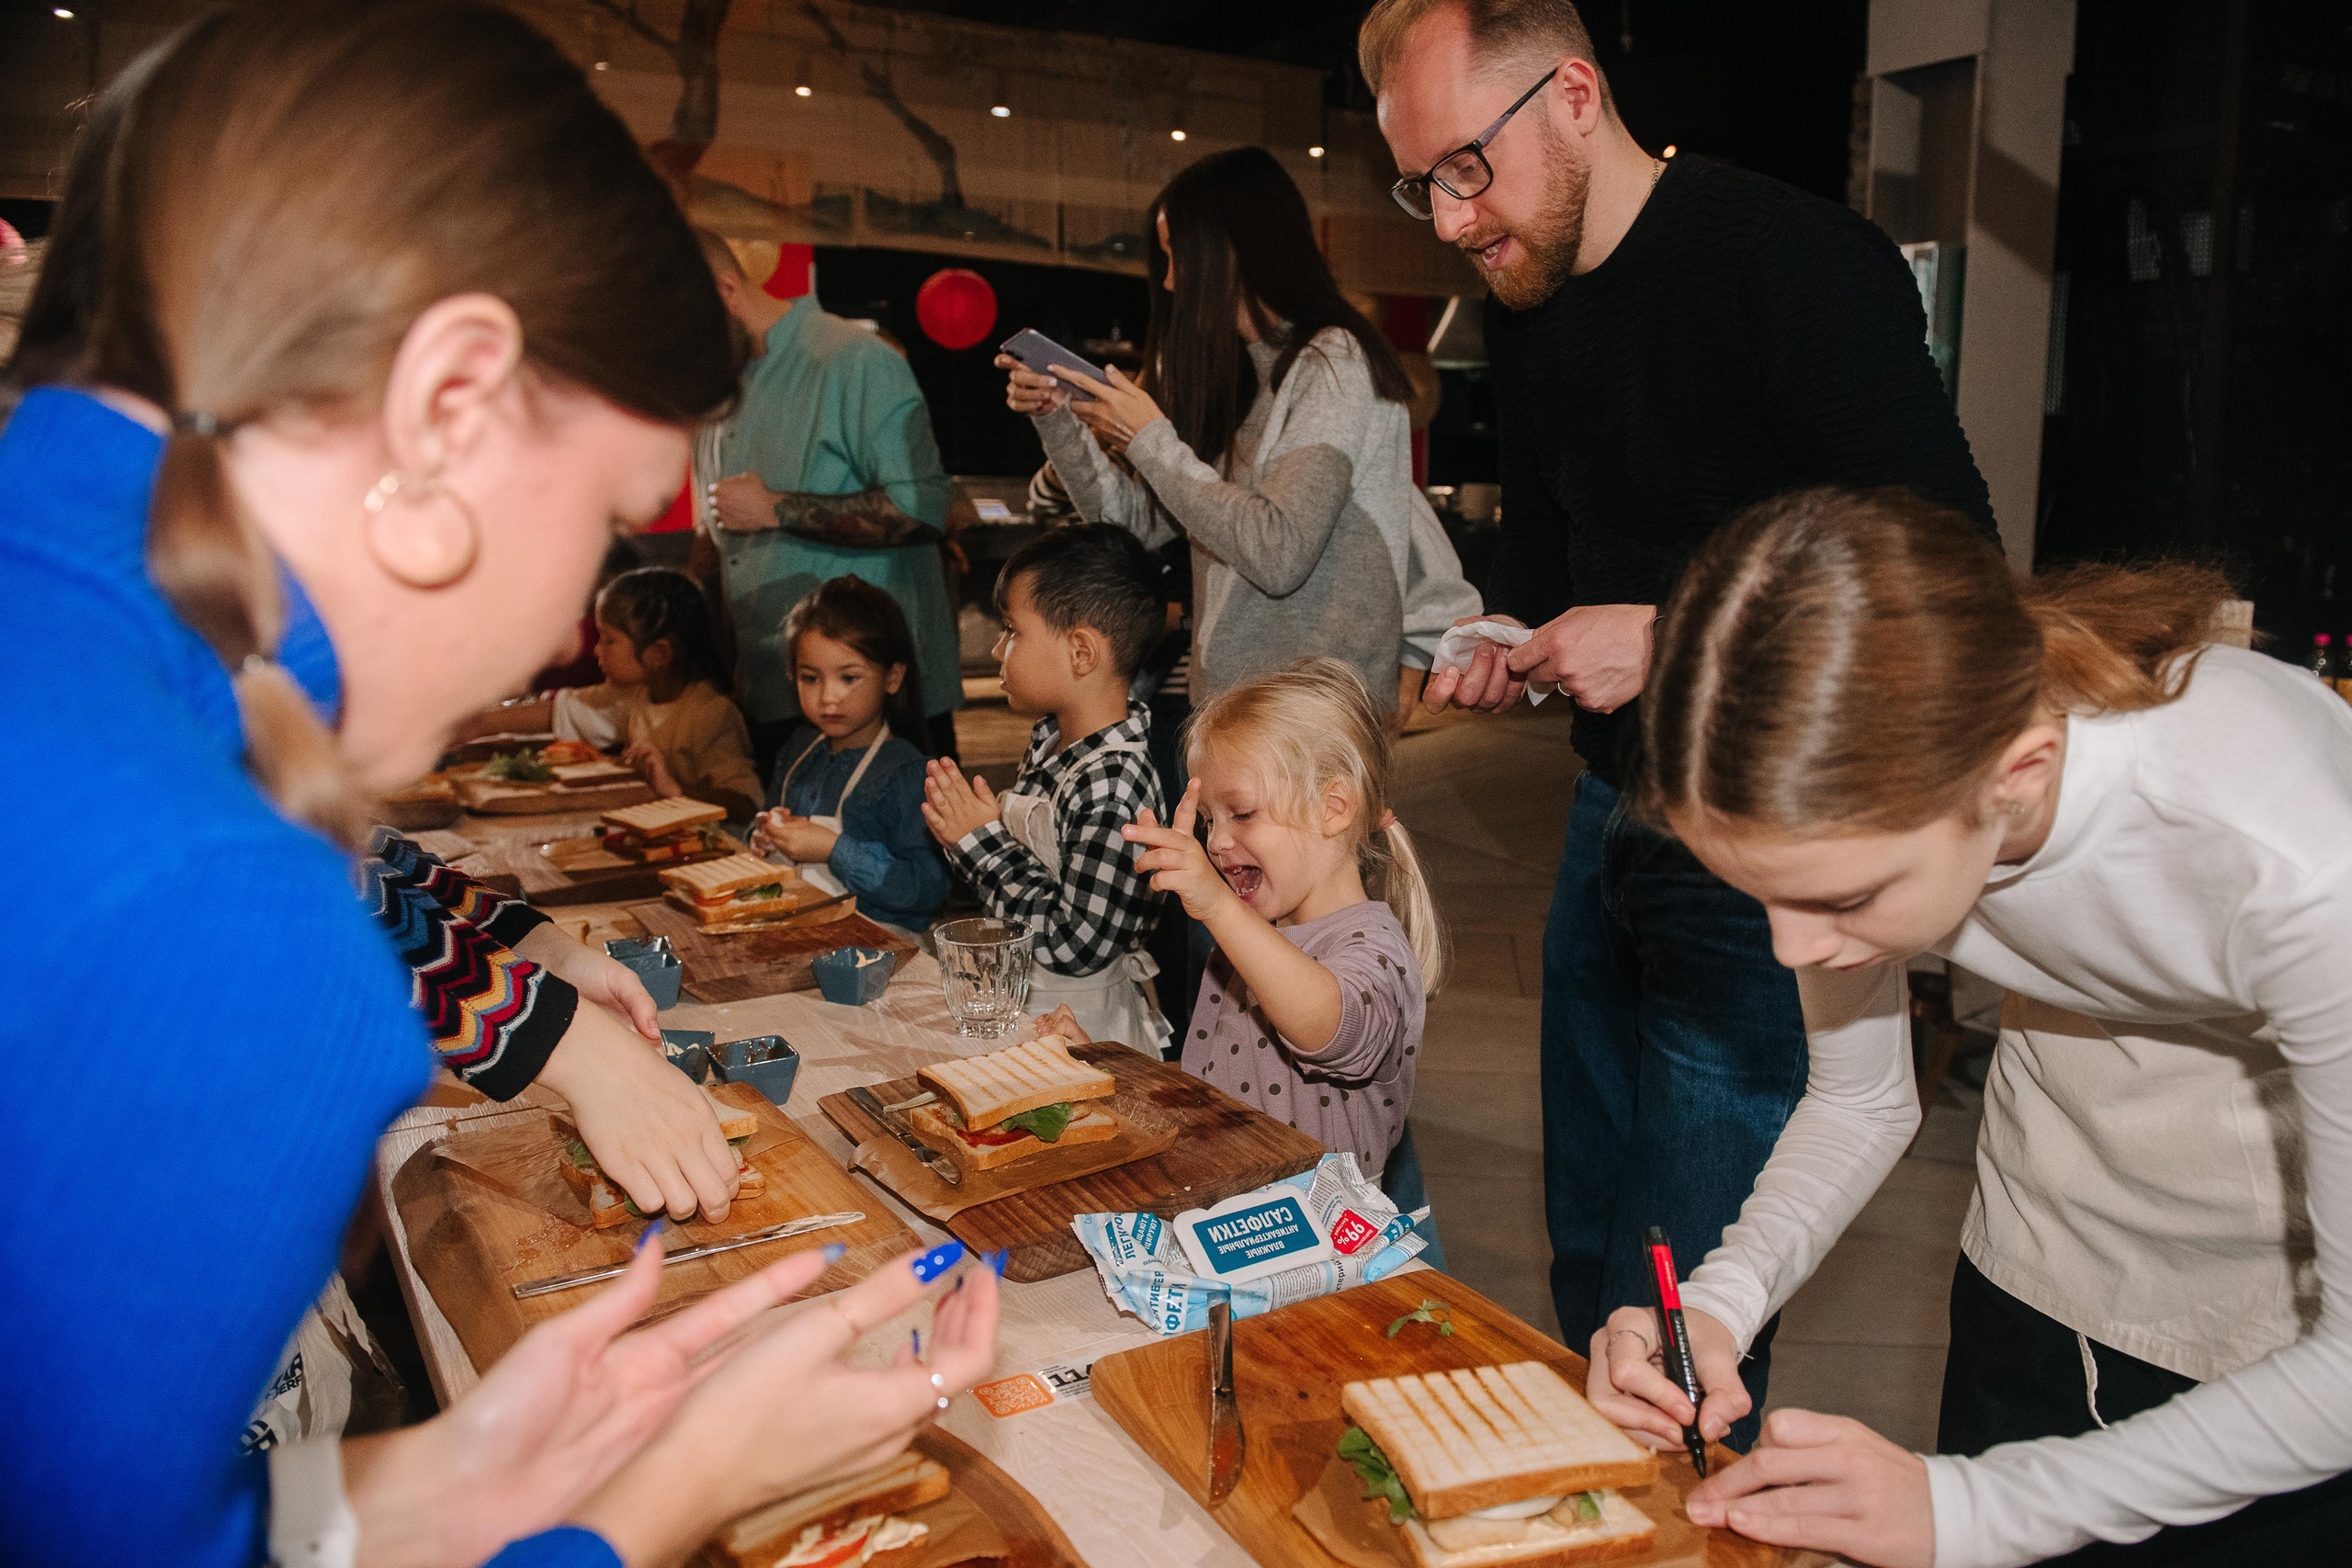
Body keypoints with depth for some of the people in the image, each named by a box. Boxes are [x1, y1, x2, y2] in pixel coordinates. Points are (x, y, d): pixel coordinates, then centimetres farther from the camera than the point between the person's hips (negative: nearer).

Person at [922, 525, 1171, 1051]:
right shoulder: (1049, 737, 3)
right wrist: (966, 829, -3)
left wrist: (984, 844, -16)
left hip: (1082, 1030, -8)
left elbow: (1076, 947, -23)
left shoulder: (1110, 786, -25)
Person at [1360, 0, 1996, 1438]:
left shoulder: (1801, 263, -16)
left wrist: (1677, 641, -24)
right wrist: (1508, 647, 1)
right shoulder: (1527, 306, 8)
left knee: (1680, 1296, -1)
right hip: (1615, 808, 8)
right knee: (1587, 1237, 19)